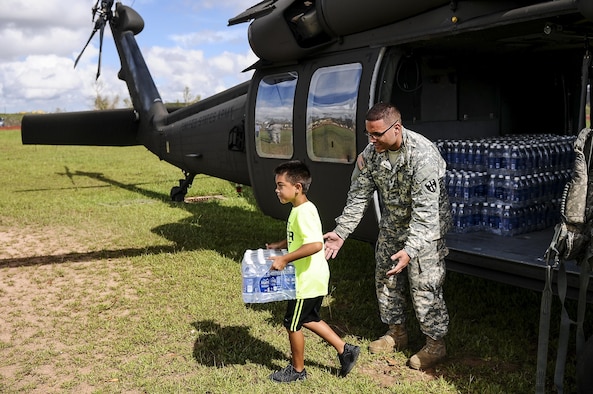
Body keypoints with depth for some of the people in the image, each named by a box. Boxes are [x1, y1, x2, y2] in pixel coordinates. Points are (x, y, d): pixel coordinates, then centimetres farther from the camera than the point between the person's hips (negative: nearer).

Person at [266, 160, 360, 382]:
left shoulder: (304, 212, -24)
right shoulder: (299, 209, 7)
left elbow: (315, 244, -36)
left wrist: (284, 259, -33)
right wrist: (279, 246, 11)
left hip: (308, 281, -10)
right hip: (310, 279, 10)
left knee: (292, 324, 8)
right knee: (309, 319, 23)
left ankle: (297, 370, 27)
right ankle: (345, 350, 30)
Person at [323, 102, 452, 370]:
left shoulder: (423, 155, -31)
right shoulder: (370, 153, -11)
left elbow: (425, 210, -32)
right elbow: (358, 196, -3)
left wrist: (410, 250, -38)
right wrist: (341, 232, -8)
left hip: (425, 229, -7)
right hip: (391, 225, 7)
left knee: (424, 287, -5)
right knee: (386, 280, 13)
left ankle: (436, 343, 16)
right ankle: (397, 333, 33)